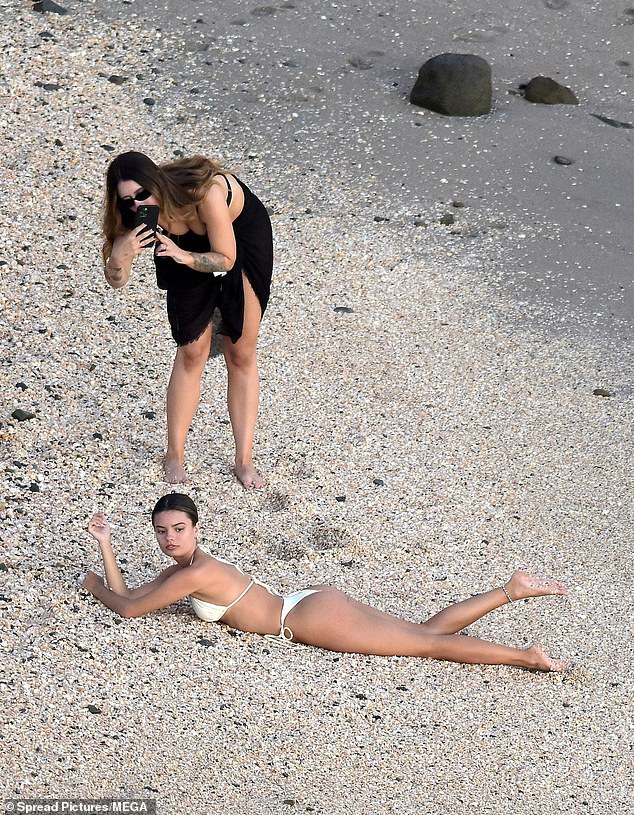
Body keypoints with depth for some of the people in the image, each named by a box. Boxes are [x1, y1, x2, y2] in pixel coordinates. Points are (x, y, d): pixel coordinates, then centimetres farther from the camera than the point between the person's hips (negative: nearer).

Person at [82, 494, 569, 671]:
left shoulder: (195, 573, -15)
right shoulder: (180, 567, 12)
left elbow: (126, 608, -10)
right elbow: (130, 594, 21)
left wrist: (94, 585, 7)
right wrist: (106, 545, 15)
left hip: (312, 619, -8)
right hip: (313, 603, 8)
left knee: (427, 643, -8)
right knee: (427, 630, 11)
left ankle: (526, 656, -8)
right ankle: (511, 591, 9)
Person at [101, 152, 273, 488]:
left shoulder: (204, 193, -42)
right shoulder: (136, 212, -28)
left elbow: (227, 259, -30)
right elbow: (116, 281, -24)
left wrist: (184, 257, -47)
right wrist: (118, 254, -45)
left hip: (244, 234, -3)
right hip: (189, 246, 3)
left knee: (241, 354, 1)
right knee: (191, 352, -2)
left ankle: (244, 461, 7)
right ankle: (174, 456, 9)